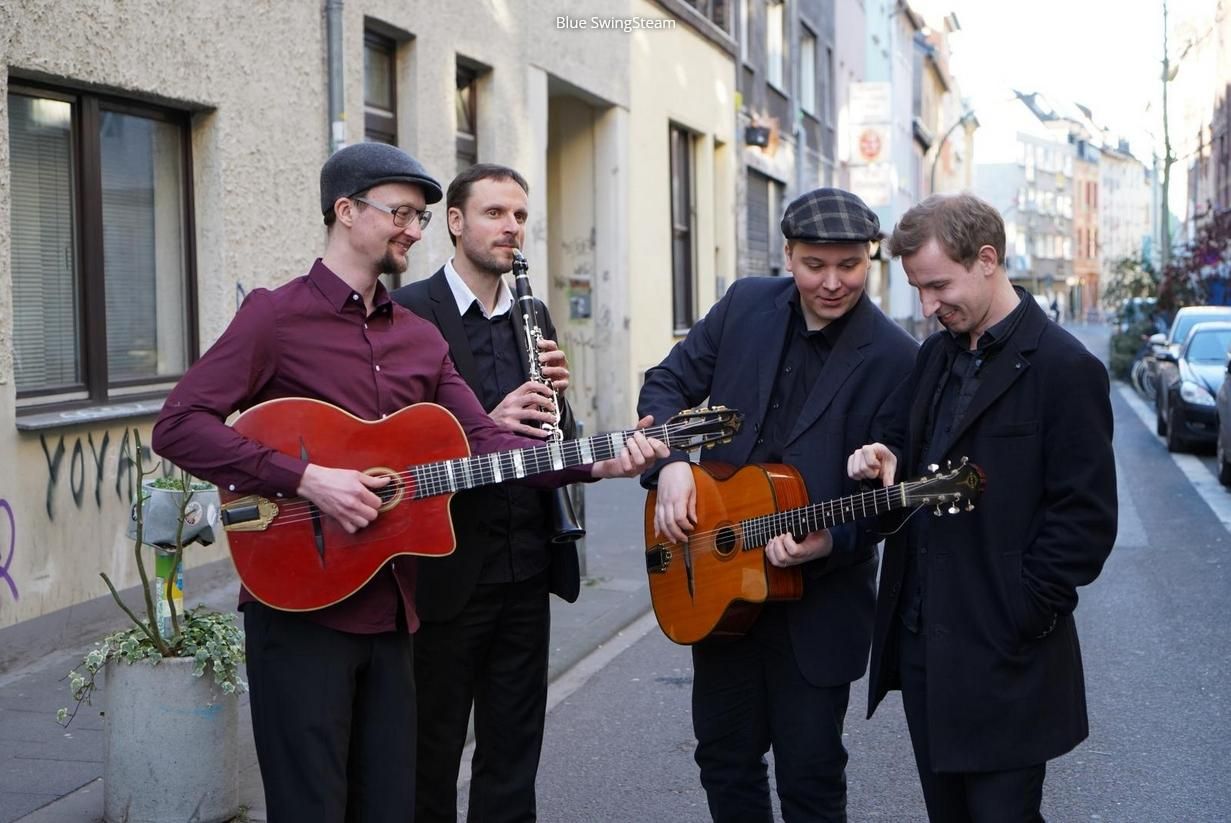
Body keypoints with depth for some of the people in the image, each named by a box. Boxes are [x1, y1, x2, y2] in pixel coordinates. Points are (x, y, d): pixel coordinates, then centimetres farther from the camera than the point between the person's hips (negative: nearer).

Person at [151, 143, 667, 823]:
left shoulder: (421, 338, 13)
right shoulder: (277, 315, -7)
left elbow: (485, 443, 7)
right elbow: (177, 426, -15)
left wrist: (595, 463, -8)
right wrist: (305, 479, -23)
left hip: (389, 610, 6)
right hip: (301, 608, -6)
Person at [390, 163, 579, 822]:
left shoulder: (533, 317, 13)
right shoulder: (409, 312, -7)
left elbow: (558, 447, 14)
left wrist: (554, 401, -7)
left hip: (527, 570, 6)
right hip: (448, 571, -6)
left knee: (514, 758, 13)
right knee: (432, 755, 7)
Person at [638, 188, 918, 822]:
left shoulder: (893, 358, -13)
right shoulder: (746, 304, 1)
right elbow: (668, 384, 8)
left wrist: (828, 540, -29)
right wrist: (671, 464, -9)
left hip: (819, 598, -4)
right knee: (724, 757, 17)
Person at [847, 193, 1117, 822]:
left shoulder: (1063, 368, -12)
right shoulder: (934, 355, 12)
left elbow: (1085, 520, -14)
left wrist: (1018, 621, -16)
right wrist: (888, 459, 0)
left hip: (1002, 654, -7)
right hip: (921, 640, 7)